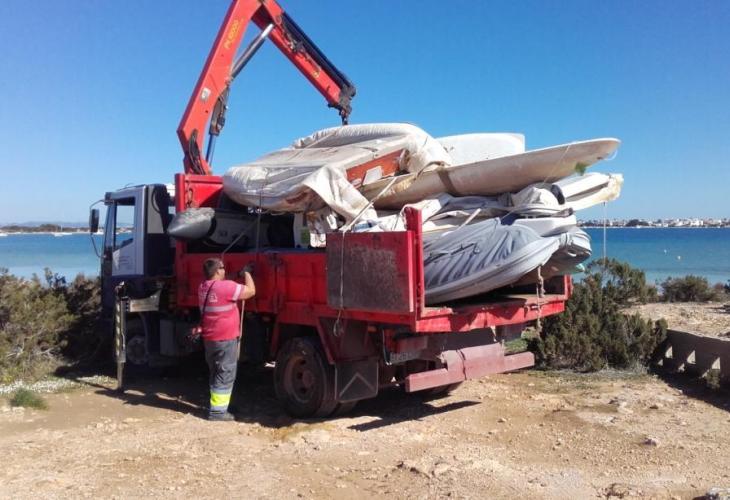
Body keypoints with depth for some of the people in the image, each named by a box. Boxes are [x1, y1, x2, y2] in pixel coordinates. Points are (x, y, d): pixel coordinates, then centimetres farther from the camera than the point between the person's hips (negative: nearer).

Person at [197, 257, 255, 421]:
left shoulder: (203, 287, 7)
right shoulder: (226, 286, -20)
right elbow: (251, 291, -14)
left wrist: (238, 275, 14)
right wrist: (246, 273, 0)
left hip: (209, 338, 9)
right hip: (225, 339, -9)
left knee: (216, 374, 19)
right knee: (225, 375, -1)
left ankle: (216, 405, 27)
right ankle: (217, 411, 1)